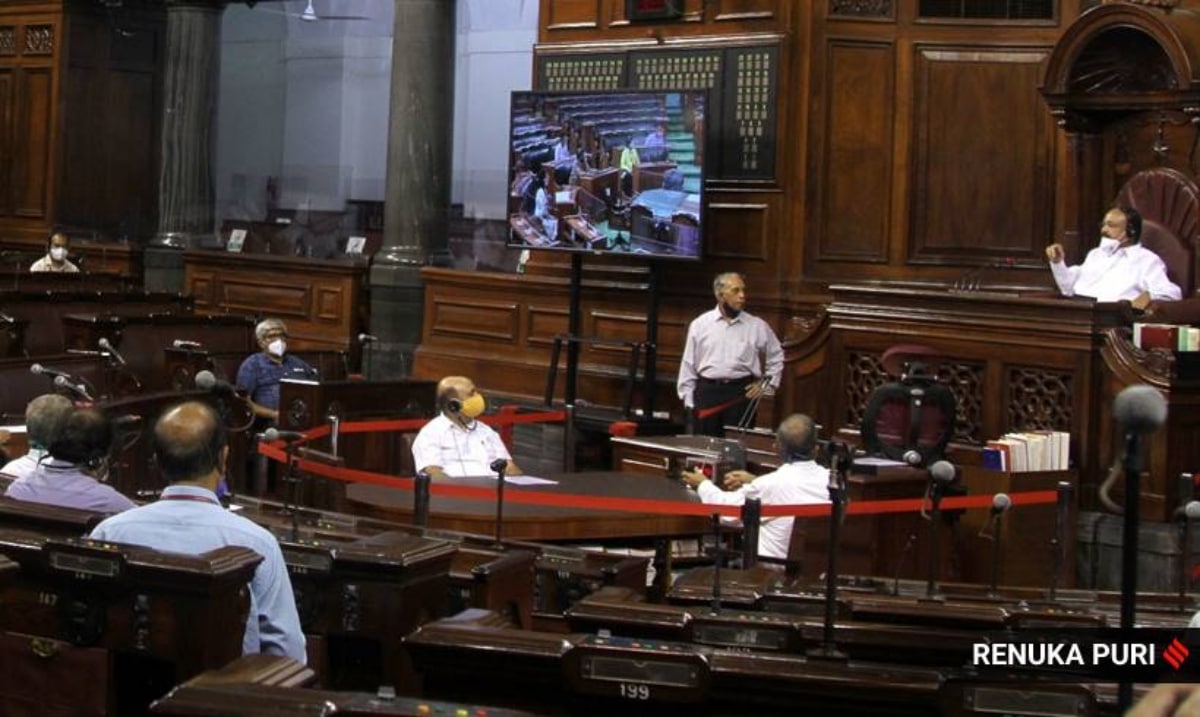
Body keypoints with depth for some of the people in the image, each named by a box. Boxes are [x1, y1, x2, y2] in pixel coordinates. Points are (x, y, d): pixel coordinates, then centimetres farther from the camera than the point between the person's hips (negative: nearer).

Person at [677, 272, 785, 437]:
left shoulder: (757, 326, 3)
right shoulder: (700, 324, 3)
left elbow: (776, 356, 18)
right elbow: (688, 365, 7)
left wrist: (767, 384, 9)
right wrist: (689, 401, 4)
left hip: (742, 393, 0)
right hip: (707, 392, 0)